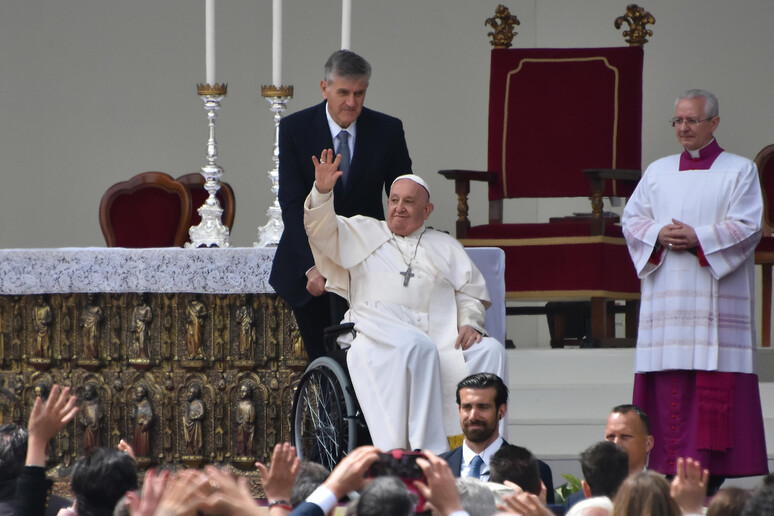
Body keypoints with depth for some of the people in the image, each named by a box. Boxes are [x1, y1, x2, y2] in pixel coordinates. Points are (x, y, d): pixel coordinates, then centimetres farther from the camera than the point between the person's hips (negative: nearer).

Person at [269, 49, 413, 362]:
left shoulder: (387, 131, -7)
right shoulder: (295, 129, -9)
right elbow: (292, 203, -13)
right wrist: (311, 266, -24)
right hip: (307, 257, 1)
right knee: (319, 356, 7)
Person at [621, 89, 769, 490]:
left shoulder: (739, 171, 5)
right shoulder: (658, 172, 16)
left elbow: (747, 228, -5)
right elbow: (631, 220, 12)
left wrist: (698, 238, -16)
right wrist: (659, 235, -8)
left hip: (716, 295, -3)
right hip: (667, 297, 3)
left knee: (716, 388, -9)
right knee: (668, 388, -3)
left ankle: (712, 479, -9)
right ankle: (671, 482, -2)